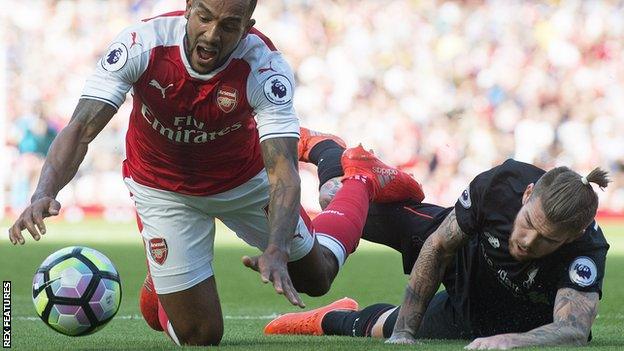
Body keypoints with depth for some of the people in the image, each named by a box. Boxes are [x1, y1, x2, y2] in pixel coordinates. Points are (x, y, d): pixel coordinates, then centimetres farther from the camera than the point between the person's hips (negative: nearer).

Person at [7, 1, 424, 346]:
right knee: (200, 336, -2)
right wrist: (45, 194, -54)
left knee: (316, 277, 19)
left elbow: (281, 171, -38)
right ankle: (160, 281, 35)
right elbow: (81, 130, -35)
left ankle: (361, 180, 48)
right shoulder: (141, 45, -33)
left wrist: (276, 251, -55)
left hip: (244, 180, 1)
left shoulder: (265, 66, -33)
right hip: (163, 188, -1)